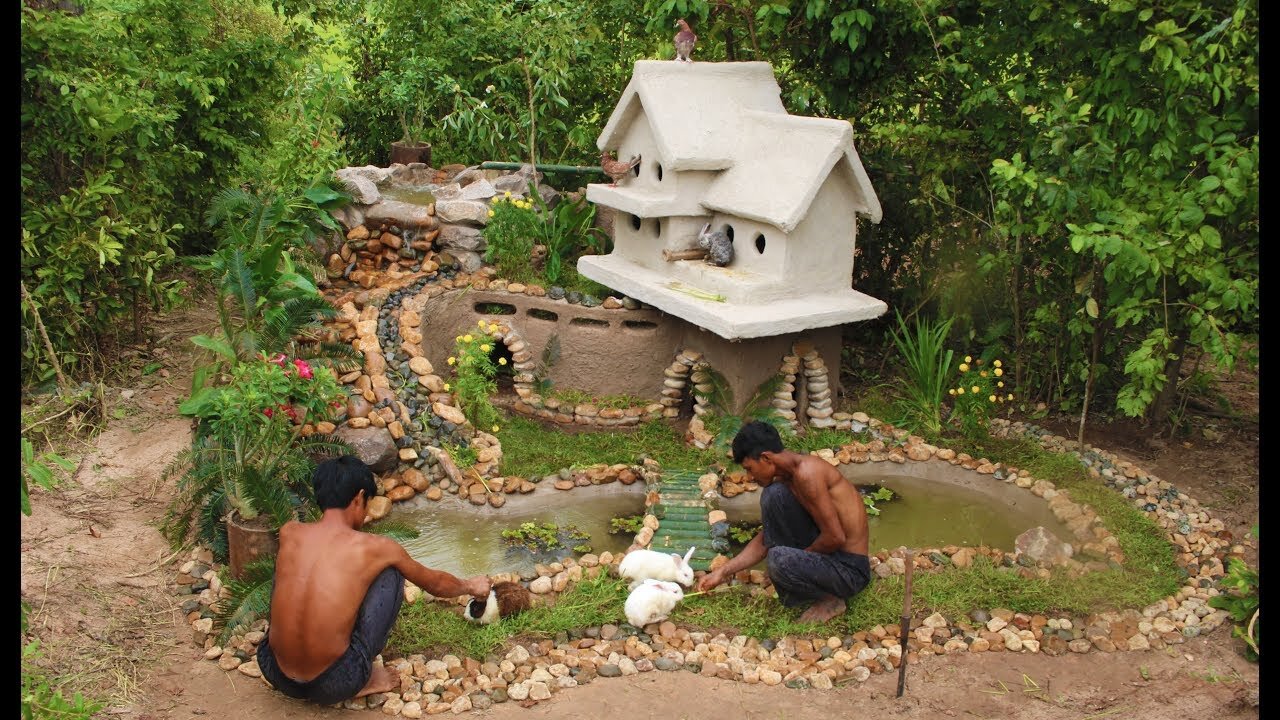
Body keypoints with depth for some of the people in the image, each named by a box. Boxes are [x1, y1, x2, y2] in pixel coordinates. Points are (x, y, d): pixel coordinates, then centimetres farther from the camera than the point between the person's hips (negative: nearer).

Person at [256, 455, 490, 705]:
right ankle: (363, 680, 13)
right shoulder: (376, 547, -6)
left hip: (274, 673, 4)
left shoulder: (289, 533, 2)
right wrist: (471, 586, 36)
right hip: (334, 685, -4)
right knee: (390, 574, 10)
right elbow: (435, 583, 14)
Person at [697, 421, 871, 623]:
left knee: (779, 560, -32)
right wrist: (722, 573, 13)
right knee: (773, 494, -2)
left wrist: (799, 557, -7)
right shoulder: (785, 479, 6)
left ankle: (830, 600, -2)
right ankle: (791, 591, 4)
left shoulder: (806, 473, -23)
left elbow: (836, 538, -25)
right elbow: (765, 540, 16)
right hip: (825, 551, 9)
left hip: (850, 570, -9)